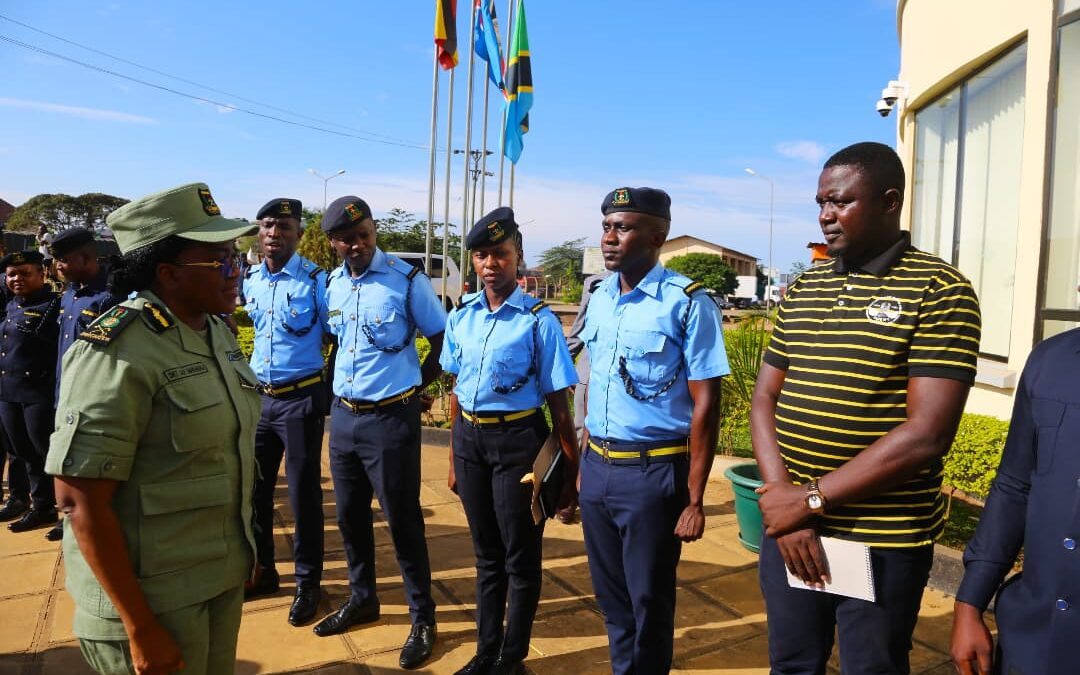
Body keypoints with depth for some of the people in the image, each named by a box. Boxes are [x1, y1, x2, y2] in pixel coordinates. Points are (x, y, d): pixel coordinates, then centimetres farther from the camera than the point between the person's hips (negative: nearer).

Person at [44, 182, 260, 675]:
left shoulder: (216, 331, 3)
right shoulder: (116, 356, -20)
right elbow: (79, 500, -22)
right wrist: (140, 628, -20)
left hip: (223, 578, 7)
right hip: (152, 595, -7)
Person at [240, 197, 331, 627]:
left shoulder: (315, 280, -12)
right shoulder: (249, 280, 6)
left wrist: (329, 395, -7)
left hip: (301, 399, -6)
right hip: (259, 397, 6)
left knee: (303, 494, 3)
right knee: (255, 490, 14)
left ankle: (307, 583, 19)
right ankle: (262, 572, 33)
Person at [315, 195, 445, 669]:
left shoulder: (406, 279, -11)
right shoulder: (332, 284, 6)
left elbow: (444, 338, -3)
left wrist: (419, 380, -5)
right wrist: (337, 385, 10)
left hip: (391, 418, -6)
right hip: (343, 416, 6)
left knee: (402, 520, 2)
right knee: (350, 515, 17)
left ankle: (422, 618, 18)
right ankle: (362, 598, 37)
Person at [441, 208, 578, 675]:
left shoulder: (538, 320, -12)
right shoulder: (461, 316, 4)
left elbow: (558, 403, -9)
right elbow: (456, 389, 12)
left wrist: (570, 473, -7)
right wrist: (454, 458, 16)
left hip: (517, 439, -5)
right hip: (469, 437, 5)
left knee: (520, 557, 8)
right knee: (486, 554, 19)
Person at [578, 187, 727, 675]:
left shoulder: (687, 303, -13)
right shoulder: (599, 298, 6)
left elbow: (705, 404, -12)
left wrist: (695, 498, -13)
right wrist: (583, 461, 13)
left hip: (653, 471, -6)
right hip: (596, 468, 6)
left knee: (649, 601, 10)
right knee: (611, 595, 20)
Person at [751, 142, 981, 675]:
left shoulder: (939, 291, -10)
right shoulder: (802, 291, 7)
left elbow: (926, 435, -18)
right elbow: (764, 399, 6)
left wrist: (811, 497, -15)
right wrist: (783, 497, -9)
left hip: (883, 545, -4)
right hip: (789, 530, 5)